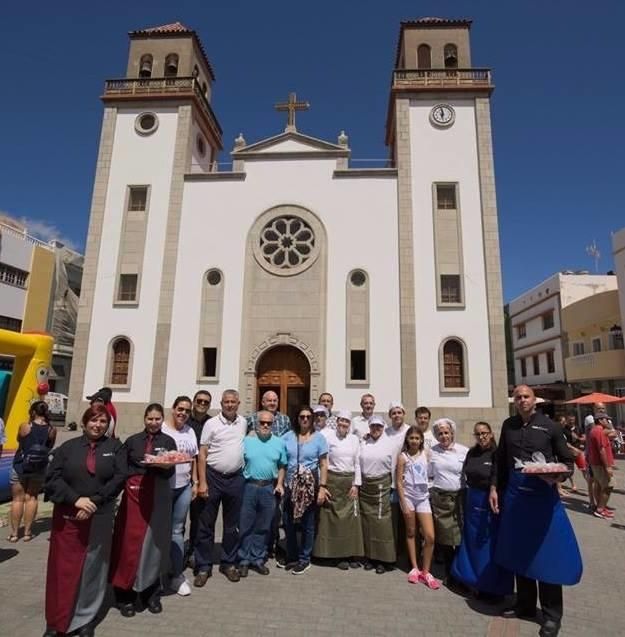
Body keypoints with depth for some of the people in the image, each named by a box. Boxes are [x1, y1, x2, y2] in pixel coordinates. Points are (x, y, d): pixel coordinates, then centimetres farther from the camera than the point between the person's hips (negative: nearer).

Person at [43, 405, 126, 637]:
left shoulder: (114, 447, 1)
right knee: (63, 567, 7)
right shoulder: (68, 447, 3)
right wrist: (76, 499, -16)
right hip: (67, 517, 0)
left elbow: (119, 478, -7)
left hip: (100, 518, 0)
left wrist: (94, 501, -15)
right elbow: (52, 478, -4)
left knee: (92, 568, 9)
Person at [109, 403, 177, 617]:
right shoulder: (132, 441, 5)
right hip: (134, 495, 0)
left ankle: (152, 593, 21)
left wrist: (165, 466, -25)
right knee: (131, 543, 0)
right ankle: (126, 595, 14)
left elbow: (171, 472, -5)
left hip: (159, 497, 0)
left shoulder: (168, 441, 3)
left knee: (154, 543, 6)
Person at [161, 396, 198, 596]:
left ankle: (176, 574, 19)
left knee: (177, 530, 10)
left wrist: (195, 483, 11)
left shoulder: (190, 431, 8)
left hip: (184, 487, 4)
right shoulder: (160, 429, -9)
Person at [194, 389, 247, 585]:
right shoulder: (211, 423, -7)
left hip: (236, 478, 3)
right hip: (213, 476, -3)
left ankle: (228, 563, 28)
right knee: (207, 524, 5)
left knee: (232, 524, 13)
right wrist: (202, 482, -13)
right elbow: (202, 454, -7)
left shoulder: (243, 422, 4)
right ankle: (203, 567, 18)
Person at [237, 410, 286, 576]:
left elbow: (282, 466, 10)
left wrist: (280, 484, 0)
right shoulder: (246, 441, -3)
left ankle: (258, 559, 26)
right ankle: (244, 560, 20)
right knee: (246, 526, 6)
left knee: (263, 527, 12)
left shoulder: (279, 443, 4)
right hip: (249, 486, -2)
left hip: (269, 488, 2)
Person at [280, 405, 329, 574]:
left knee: (307, 523, 9)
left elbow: (323, 464, -4)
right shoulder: (288, 436, 2)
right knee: (289, 523, 12)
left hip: (310, 485, -2)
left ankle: (304, 559, 26)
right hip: (290, 485, 3)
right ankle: (291, 556, 32)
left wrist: (322, 488, -9)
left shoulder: (319, 438, -3)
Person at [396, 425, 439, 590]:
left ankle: (425, 572, 12)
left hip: (423, 497, 2)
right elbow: (399, 482, -7)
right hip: (408, 496, -2)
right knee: (411, 533, 11)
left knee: (430, 536, -3)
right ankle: (415, 568, 25)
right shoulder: (403, 456, -7)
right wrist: (404, 504, -9)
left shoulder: (426, 453, 1)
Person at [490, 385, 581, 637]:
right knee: (520, 550, 13)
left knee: (547, 553, 2)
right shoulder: (508, 425, 5)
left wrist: (558, 476, -18)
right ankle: (525, 605, 30)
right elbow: (501, 460, 10)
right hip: (514, 493, 4)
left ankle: (551, 614, 20)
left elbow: (568, 461, 1)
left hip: (543, 493, -3)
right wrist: (494, 487, 6)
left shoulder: (549, 426, -4)